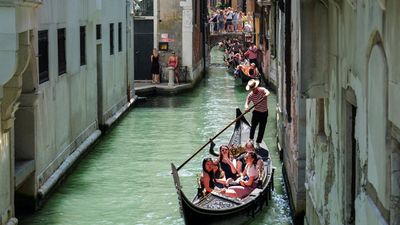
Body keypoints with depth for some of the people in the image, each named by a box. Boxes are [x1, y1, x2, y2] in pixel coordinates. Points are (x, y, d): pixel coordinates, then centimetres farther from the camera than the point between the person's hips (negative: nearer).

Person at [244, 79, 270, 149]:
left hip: (264, 112, 0)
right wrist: (246, 107, -44)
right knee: (253, 126, -8)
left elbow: (267, 92, -36)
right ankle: (251, 139, 17)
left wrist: (266, 94, -60)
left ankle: (258, 142, 18)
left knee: (262, 129, 5)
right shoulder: (250, 95, -12)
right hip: (256, 112, 0)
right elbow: (247, 102, -21)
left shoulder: (262, 90, -15)